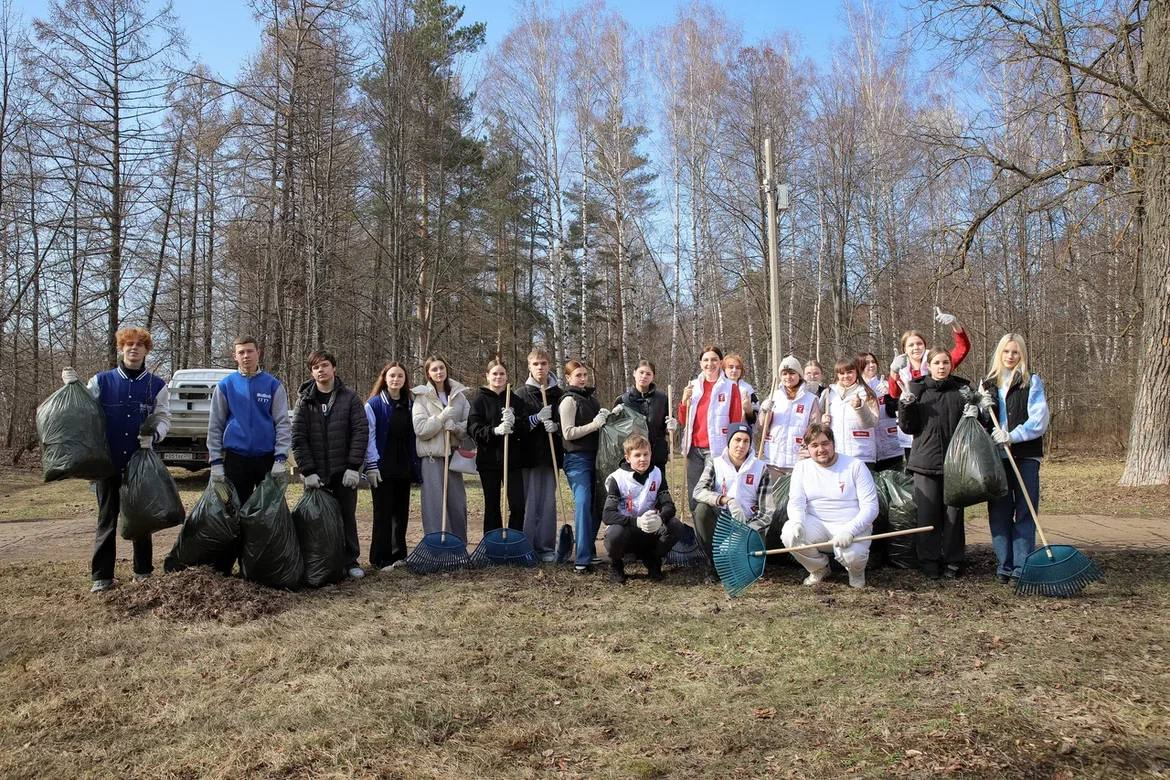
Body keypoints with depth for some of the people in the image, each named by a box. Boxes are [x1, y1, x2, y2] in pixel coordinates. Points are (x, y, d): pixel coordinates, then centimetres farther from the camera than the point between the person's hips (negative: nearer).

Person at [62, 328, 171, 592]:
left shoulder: (157, 385, 4)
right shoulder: (101, 381, 4)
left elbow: (163, 419, 4)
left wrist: (153, 434, -16)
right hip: (108, 460, 0)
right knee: (107, 519, 4)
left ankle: (143, 570, 19)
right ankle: (101, 576, 9)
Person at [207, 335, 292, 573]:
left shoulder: (273, 385, 2)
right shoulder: (225, 386, 4)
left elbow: (283, 423, -2)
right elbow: (215, 426, 4)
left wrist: (280, 459, -11)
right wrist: (216, 462, -2)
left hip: (267, 458, 0)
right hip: (236, 459, 0)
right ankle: (224, 566, 17)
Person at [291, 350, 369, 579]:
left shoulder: (350, 398, 1)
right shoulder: (304, 400, 3)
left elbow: (361, 432, -5)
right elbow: (298, 437, -2)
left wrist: (353, 467, -13)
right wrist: (308, 471, -11)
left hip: (344, 472, -1)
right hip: (315, 473, 1)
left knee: (347, 517, 6)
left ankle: (351, 561, 17)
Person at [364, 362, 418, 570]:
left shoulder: (410, 405, 10)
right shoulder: (374, 404, -5)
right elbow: (369, 436, -10)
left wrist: (415, 465, 9)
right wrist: (372, 466, -15)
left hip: (403, 468, 5)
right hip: (382, 468, -5)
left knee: (402, 512, 10)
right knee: (383, 513, 1)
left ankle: (398, 554, 22)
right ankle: (381, 558, 9)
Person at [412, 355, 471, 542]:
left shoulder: (459, 395, 9)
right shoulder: (422, 397, 1)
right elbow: (420, 429, -8)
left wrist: (455, 426, -12)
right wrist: (444, 416, -14)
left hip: (453, 455, 3)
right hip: (432, 457, -3)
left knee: (458, 503, 7)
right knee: (435, 505, -5)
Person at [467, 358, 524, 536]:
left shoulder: (514, 399, 9)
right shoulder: (480, 399, 2)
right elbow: (473, 429, -7)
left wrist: (513, 423, -17)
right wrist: (495, 430, -23)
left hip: (512, 459, 2)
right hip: (488, 460, -2)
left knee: (518, 505, -5)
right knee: (492, 506, 6)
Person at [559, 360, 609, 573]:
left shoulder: (591, 398, 17)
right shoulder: (569, 400, -5)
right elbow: (568, 433, -12)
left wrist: (606, 417, 8)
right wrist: (594, 424, -16)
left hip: (594, 458, 7)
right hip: (577, 459, -7)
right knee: (583, 504, -15)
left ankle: (590, 550, 19)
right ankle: (582, 560, -16)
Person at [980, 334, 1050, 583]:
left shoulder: (1032, 382, 3)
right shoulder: (987, 383, 14)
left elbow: (1039, 420, -8)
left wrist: (1012, 435, -19)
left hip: (1025, 455, -3)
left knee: (1025, 512, -3)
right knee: (999, 511, 5)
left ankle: (1022, 567, -1)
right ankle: (1004, 565, 11)